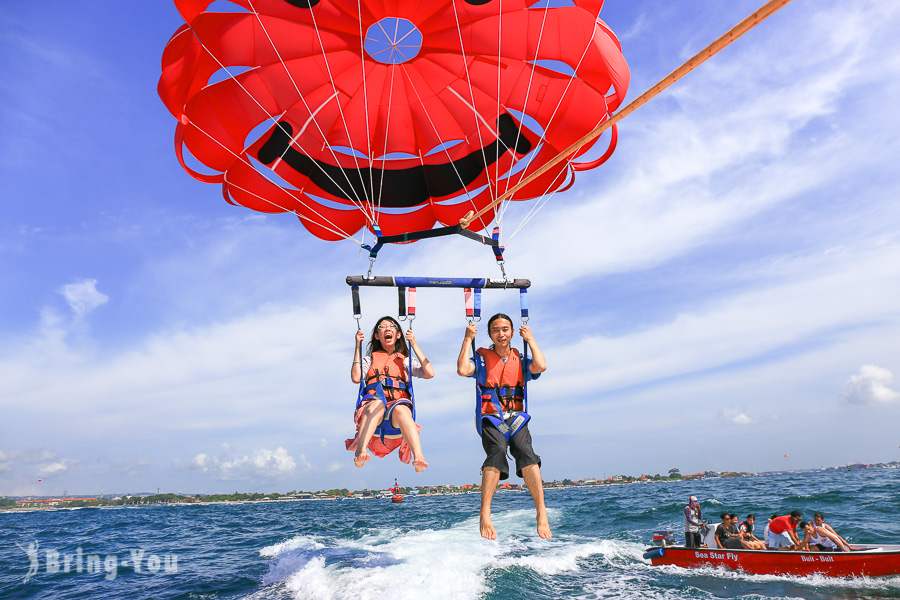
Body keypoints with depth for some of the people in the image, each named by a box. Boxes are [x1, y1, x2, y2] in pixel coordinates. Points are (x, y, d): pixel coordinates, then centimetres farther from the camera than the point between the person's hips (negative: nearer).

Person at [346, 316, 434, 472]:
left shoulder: (405, 361, 28)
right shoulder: (370, 359, 28)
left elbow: (429, 373, 8)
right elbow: (356, 378, 5)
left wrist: (414, 344, 10)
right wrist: (358, 347, 10)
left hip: (399, 405, 0)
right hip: (373, 407, 0)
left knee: (400, 410, -38)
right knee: (377, 403, -38)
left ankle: (419, 457, -57)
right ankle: (360, 452, -53)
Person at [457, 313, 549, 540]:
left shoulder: (520, 359, 15)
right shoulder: (482, 358, 9)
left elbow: (540, 367, -5)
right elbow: (463, 370, -11)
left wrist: (530, 339, 5)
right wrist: (468, 339, -2)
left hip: (516, 417, 2)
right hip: (490, 418, -2)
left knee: (526, 451, -28)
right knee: (497, 451, -32)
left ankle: (541, 514, -29)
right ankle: (485, 515, -33)